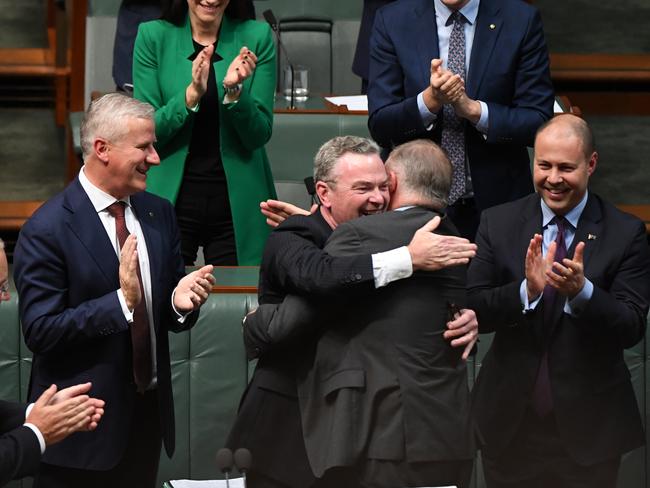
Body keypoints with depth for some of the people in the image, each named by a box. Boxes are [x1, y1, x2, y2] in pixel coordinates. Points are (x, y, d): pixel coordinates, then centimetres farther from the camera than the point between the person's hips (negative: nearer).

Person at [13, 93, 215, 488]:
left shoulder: (159, 214, 6)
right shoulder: (47, 230, -15)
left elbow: (169, 316, 11)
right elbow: (40, 331, -19)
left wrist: (181, 302, -13)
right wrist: (121, 301, -28)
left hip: (149, 413, 6)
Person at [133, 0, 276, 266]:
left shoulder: (256, 36, -2)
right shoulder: (153, 35, -2)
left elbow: (259, 136, -3)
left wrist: (235, 91, -20)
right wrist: (192, 94, -20)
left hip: (237, 202, 1)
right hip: (170, 200, 0)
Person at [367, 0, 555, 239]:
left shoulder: (521, 21, -6)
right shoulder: (392, 21, -4)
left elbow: (539, 123, -8)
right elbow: (379, 127, -6)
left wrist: (473, 109, -22)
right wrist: (430, 100, -23)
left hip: (498, 201, 0)